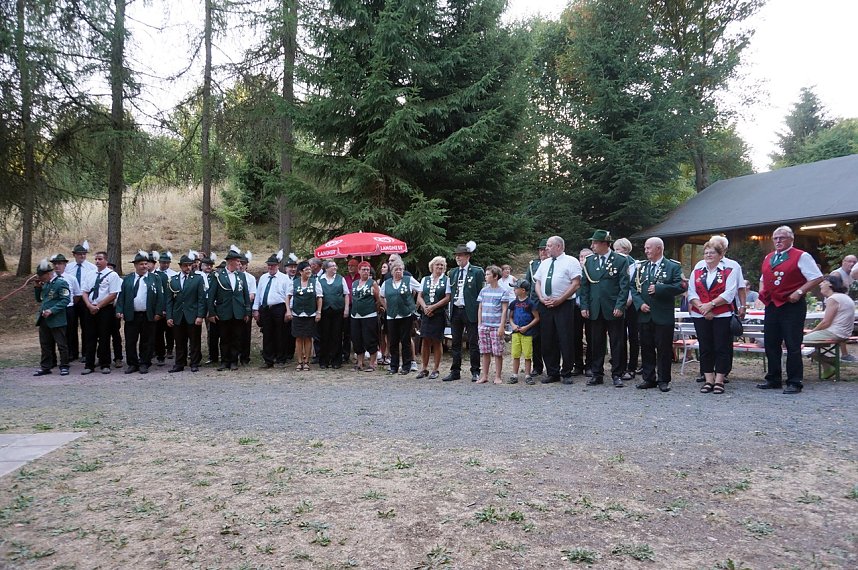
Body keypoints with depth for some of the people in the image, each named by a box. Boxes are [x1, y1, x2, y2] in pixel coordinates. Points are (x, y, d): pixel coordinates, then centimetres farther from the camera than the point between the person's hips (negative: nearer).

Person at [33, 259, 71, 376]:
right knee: (45, 344, 13)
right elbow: (39, 299, 22)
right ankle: (45, 366, 22)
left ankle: (64, 366, 10)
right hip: (44, 320, 8)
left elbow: (65, 300, -18)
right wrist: (37, 288, 5)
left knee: (61, 344, 1)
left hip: (57, 320, -8)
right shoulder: (45, 283, 13)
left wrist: (51, 311, -23)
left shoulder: (61, 283, -11)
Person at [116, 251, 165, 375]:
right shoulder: (127, 279, 9)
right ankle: (132, 364, 17)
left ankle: (144, 364, 14)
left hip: (149, 316, -1)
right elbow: (121, 296, 6)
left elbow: (160, 296, 0)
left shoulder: (155, 278, 4)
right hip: (131, 316, 1)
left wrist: (158, 312, -7)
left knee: (147, 342, 4)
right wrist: (119, 311, -5)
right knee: (130, 342, 5)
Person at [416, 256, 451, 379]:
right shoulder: (425, 279, 13)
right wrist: (425, 307, -9)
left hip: (439, 314, -3)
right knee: (425, 340, 2)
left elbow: (447, 298, -6)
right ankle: (424, 368, 11)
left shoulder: (446, 280, 2)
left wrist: (433, 307, -12)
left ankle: (435, 369, 10)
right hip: (426, 314, 3)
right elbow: (419, 296, 9)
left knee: (437, 341, 2)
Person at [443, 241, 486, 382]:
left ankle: (475, 372, 10)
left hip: (470, 311, -5)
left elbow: (482, 293, -5)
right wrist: (451, 309, 9)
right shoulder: (452, 272, 13)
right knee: (456, 343, 10)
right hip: (455, 311, 5)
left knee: (473, 343, 2)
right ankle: (455, 371, 17)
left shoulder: (477, 272, -3)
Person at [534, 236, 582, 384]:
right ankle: (552, 373, 17)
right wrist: (541, 298, -2)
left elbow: (576, 283, -9)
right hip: (546, 305, 6)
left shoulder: (571, 261, -2)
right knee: (548, 341, 7)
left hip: (564, 305, -6)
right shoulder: (544, 263, 17)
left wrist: (559, 300, -14)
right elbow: (538, 282, 18)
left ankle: (567, 373, 9)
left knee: (566, 341, -2)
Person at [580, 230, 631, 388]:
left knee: (617, 343, 4)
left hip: (614, 310, -3)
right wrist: (584, 306, 2)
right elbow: (584, 285, 9)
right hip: (595, 310, 3)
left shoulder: (621, 260, -2)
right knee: (597, 343, 8)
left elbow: (624, 286, -6)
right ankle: (597, 374, 17)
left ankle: (617, 375, 13)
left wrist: (619, 306, -13)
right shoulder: (589, 261, 9)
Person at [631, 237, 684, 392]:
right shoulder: (641, 267, 12)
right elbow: (634, 287, 9)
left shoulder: (673, 266, -1)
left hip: (663, 316, -4)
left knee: (664, 349, 2)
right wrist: (640, 303, -6)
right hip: (644, 314, 4)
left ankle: (663, 380, 12)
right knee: (646, 348, 9)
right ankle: (648, 378, 18)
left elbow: (680, 286, -11)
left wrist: (658, 288, -17)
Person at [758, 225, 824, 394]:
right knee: (771, 345, 12)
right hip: (771, 305, 7)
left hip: (792, 306, -7)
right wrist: (762, 291, 9)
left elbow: (817, 277, -10)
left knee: (793, 346, -3)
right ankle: (773, 380, 24)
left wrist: (799, 292, -17)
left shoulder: (801, 256, -6)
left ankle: (794, 383, 5)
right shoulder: (768, 258, 14)